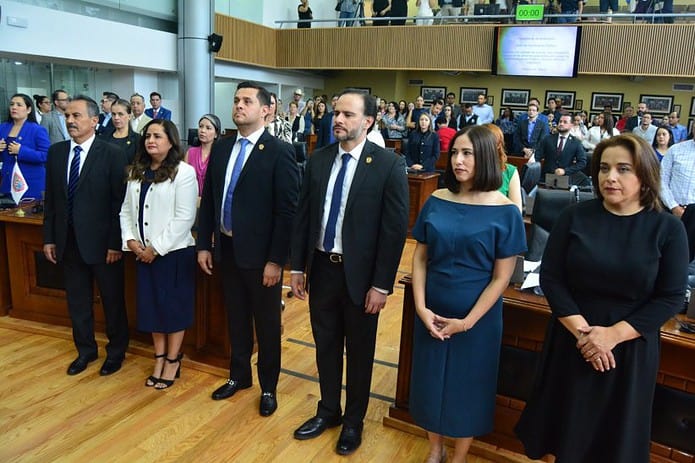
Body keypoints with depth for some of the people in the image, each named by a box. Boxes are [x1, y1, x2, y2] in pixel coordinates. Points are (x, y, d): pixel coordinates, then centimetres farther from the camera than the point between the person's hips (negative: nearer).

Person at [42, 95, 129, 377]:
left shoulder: (112, 154, -10)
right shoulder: (56, 152, 6)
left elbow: (119, 202, -11)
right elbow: (50, 199, 9)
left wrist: (115, 243, -13)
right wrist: (49, 238, 7)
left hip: (101, 241, -5)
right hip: (68, 242, 5)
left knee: (112, 300, 10)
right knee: (77, 300, 16)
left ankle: (116, 350, 29)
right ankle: (85, 350, 34)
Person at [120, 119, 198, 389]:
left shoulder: (183, 172, -11)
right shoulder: (137, 172, 11)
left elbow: (184, 217, -16)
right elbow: (126, 209, 13)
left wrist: (157, 248, -15)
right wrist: (130, 239, -4)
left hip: (174, 252, -6)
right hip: (143, 252, 6)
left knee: (174, 306, 5)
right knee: (151, 305, 13)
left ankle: (173, 361, 20)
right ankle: (159, 358, 28)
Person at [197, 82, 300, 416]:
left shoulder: (279, 152, -12)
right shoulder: (221, 148, 7)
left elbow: (287, 211, -15)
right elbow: (208, 199, 11)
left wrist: (276, 260, -16)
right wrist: (204, 244, 7)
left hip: (260, 253, -5)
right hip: (226, 249, 6)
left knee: (267, 324, 11)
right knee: (235, 318, 20)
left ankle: (268, 386, 30)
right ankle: (239, 375, 40)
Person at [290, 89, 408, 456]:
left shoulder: (388, 165, -12)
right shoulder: (318, 160, 2)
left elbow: (395, 228, -12)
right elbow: (303, 215, 6)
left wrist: (381, 285, -13)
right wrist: (297, 266, 5)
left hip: (360, 274, -4)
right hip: (321, 268, 4)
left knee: (359, 351, 14)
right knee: (325, 345, 18)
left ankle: (353, 420, 35)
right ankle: (328, 410, 40)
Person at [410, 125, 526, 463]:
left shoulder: (504, 212, -11)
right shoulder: (436, 202, -3)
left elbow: (501, 277, -10)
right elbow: (420, 257, 0)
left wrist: (468, 321, -13)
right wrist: (421, 307, -10)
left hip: (477, 317, -3)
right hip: (431, 314, 3)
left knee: (468, 386, 14)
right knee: (431, 380, 15)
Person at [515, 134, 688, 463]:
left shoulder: (667, 229, -7)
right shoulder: (574, 217, -5)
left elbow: (672, 298, -9)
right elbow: (550, 277, -8)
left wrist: (613, 334, -18)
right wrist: (581, 330, -18)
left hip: (630, 347, 0)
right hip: (571, 340, 1)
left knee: (616, 433, 16)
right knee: (567, 424, 16)